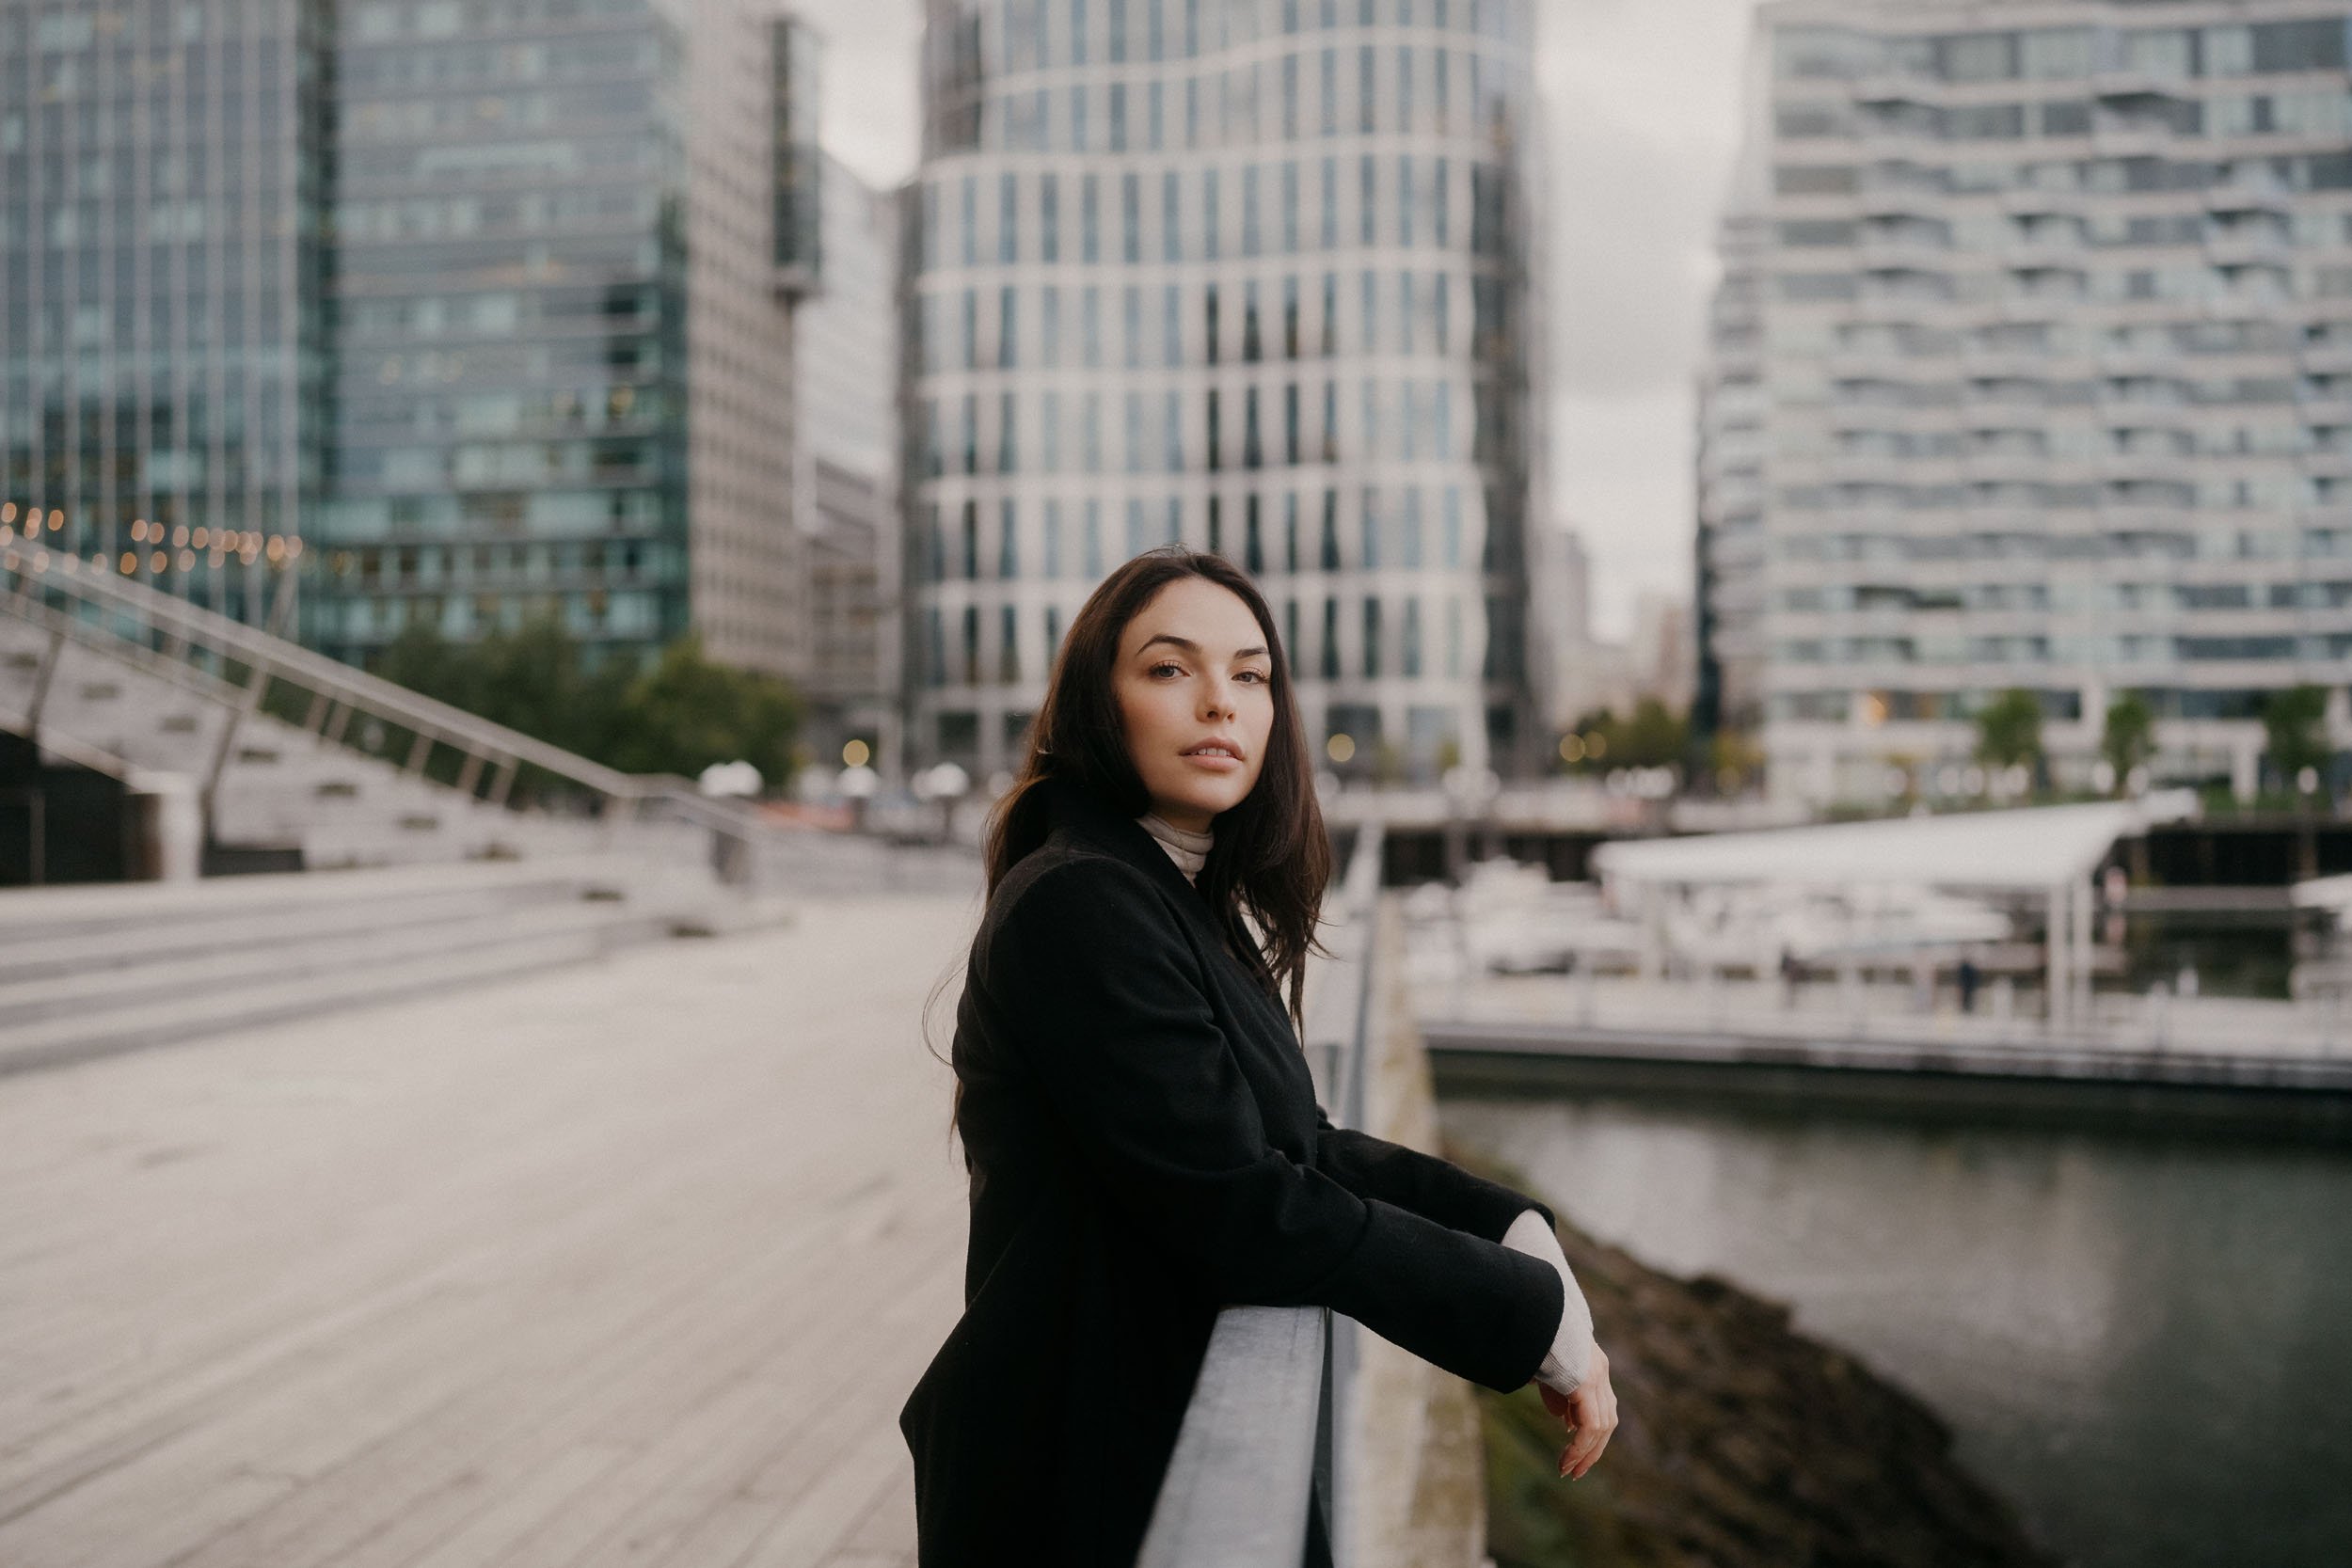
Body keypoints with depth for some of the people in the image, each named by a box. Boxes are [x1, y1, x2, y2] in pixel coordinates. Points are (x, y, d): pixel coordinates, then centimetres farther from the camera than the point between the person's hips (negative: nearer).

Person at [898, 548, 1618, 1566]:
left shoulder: (1192, 907, 9)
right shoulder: (1079, 908, -21)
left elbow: (1301, 1149, 8)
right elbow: (1242, 1208, -24)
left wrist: (1515, 1225, -6)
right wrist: (1537, 1312, -18)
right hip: (1086, 1481, -9)